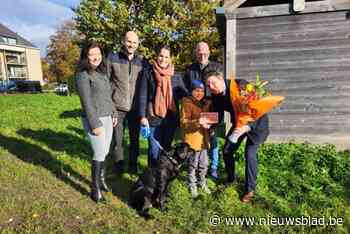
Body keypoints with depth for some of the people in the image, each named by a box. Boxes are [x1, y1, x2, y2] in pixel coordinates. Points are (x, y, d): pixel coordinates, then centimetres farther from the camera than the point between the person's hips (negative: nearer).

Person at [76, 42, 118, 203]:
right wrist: (95, 124, -18)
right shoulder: (83, 74, -11)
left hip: (107, 118, 7)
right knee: (99, 155, -3)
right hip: (94, 119, -7)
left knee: (105, 152, 13)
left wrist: (113, 114, 16)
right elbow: (86, 102, -16)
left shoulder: (103, 72, 12)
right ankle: (95, 189, 13)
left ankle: (101, 179, 31)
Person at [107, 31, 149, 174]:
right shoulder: (112, 58, 0)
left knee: (135, 138, 12)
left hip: (136, 108, 2)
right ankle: (118, 165, 27)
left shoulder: (143, 61, 4)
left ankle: (133, 165, 31)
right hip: (117, 107, -1)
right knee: (117, 139, 8)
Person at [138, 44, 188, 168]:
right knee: (155, 149, 1)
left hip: (171, 118, 3)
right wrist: (143, 116, -9)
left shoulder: (176, 76, 8)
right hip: (154, 117, -2)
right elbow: (143, 96, -2)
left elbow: (184, 95, 8)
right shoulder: (148, 73, 1)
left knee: (167, 148, 13)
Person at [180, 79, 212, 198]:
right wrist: (197, 123, -30)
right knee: (193, 164, 7)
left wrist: (208, 124, 7)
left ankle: (202, 182, 37)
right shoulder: (187, 103, -10)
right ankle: (192, 186, 26)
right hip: (192, 139, -6)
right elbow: (183, 123, -17)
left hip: (204, 138, 6)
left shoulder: (206, 103, 11)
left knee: (204, 164, 15)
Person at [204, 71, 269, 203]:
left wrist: (247, 127, -45)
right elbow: (218, 116, -5)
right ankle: (231, 178, 31)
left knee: (250, 153, -14)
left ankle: (250, 189, 7)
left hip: (256, 122, -6)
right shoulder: (216, 96, -13)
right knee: (227, 151, 5)